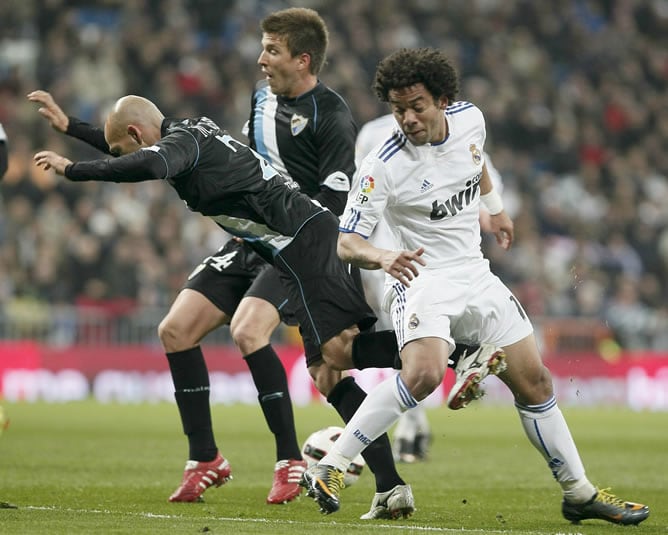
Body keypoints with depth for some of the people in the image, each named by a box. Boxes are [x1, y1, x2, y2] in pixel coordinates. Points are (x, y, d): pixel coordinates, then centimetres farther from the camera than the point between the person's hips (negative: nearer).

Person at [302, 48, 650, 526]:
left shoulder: (470, 119, -4)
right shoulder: (384, 165, -20)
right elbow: (347, 241, -19)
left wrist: (495, 207, 35)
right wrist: (383, 257, -40)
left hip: (475, 277, 6)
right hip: (422, 277, -6)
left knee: (534, 381, 8)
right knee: (424, 373, -32)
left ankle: (580, 493, 23)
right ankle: (329, 469, -26)